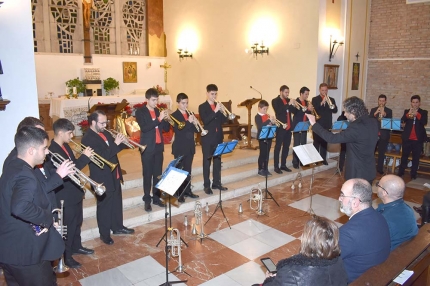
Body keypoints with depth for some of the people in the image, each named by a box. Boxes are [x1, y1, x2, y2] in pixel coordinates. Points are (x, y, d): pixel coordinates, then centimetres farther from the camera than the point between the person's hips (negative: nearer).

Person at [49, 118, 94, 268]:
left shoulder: (65, 146, 6)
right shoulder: (53, 151, -25)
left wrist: (85, 157, 0)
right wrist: (84, 157, -29)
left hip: (75, 192, 9)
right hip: (65, 196, -9)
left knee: (77, 222, 23)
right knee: (68, 227, 6)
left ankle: (76, 246, 42)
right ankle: (66, 256, 23)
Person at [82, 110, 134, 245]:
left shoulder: (105, 133, 6)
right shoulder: (88, 139, -20)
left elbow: (114, 150, 12)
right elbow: (101, 157, -29)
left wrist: (122, 142, -8)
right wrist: (115, 144, -29)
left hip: (114, 175, 8)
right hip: (103, 179, -8)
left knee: (117, 202, 20)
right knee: (104, 206, 6)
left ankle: (117, 227, 37)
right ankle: (104, 234, 23)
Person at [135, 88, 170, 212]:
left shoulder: (158, 111, 11)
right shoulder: (140, 112, -5)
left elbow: (166, 128, 10)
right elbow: (144, 128, -20)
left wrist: (166, 119, -10)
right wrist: (159, 119, -24)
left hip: (159, 146, 5)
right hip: (148, 147, -5)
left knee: (158, 174, 9)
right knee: (147, 174, 0)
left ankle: (156, 197, 19)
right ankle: (147, 200, 7)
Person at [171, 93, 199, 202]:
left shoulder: (190, 114, 11)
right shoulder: (174, 115, -7)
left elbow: (196, 130, 8)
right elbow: (178, 130, -20)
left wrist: (195, 124, -13)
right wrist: (188, 121, -27)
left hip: (190, 147, 6)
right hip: (180, 148, -6)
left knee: (188, 170, 13)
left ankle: (187, 190, 23)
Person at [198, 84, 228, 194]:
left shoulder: (218, 105, 11)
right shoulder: (202, 107, -5)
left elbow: (223, 121, 6)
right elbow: (205, 121, -19)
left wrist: (222, 112, -12)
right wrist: (215, 111, -25)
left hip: (218, 137, 5)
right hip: (207, 138, -5)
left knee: (218, 161, 10)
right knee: (207, 161, 1)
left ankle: (217, 182, 21)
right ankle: (206, 185, 7)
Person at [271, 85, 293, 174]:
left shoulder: (288, 100, 14)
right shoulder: (275, 101, -5)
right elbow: (278, 111, -20)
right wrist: (288, 104, -23)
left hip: (288, 127, 7)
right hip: (280, 127, -7)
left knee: (286, 147, 10)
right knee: (278, 147, -2)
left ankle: (283, 165, 20)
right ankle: (276, 167, 3)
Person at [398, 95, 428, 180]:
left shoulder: (423, 112, 5)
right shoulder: (407, 111, 7)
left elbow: (424, 122, -13)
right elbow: (402, 120, -11)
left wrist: (417, 114, -27)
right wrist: (408, 114, -29)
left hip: (418, 139, -1)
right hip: (407, 138, 1)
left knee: (416, 157, 3)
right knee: (404, 156, 8)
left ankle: (413, 174, 10)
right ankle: (401, 172, 17)